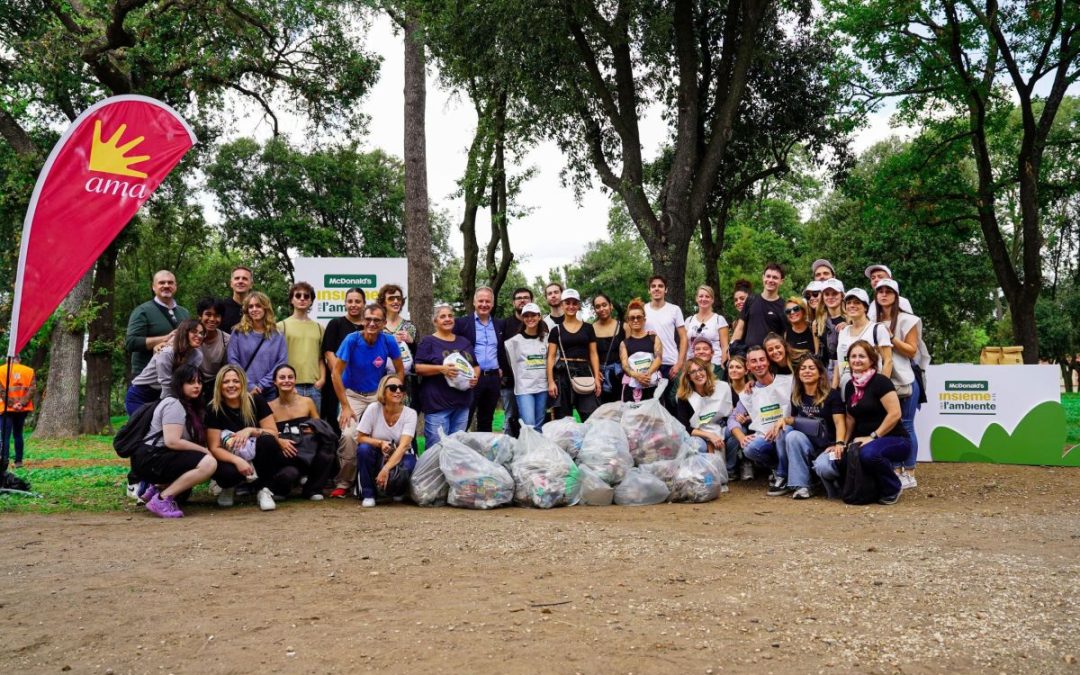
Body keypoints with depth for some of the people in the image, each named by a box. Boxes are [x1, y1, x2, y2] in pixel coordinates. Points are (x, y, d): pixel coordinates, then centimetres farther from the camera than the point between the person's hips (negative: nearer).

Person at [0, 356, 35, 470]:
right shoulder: (29, 371, 3)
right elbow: (32, 389, -5)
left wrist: (11, 404, -11)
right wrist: (22, 403, -9)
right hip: (23, 409, 3)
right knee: (18, 434, 15)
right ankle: (18, 461, 15)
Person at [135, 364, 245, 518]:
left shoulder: (191, 406, 19)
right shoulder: (173, 404, -11)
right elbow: (172, 441, -21)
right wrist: (205, 451, -14)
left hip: (163, 458, 10)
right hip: (150, 458, -10)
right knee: (208, 463, -27)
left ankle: (158, 488, 7)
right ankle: (162, 499, -20)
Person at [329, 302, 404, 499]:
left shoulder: (388, 341, -11)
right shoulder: (352, 340, -17)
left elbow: (400, 370, 3)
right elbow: (336, 373, -15)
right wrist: (345, 406, -16)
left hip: (377, 394, 2)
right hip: (352, 394, -2)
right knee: (348, 435, -23)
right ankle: (343, 483, -8)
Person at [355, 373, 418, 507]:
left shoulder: (410, 413, -15)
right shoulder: (373, 409, -13)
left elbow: (403, 445, -25)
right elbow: (360, 438, -8)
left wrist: (386, 469, -37)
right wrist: (380, 443, -27)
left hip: (399, 457, 0)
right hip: (377, 457, 0)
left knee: (408, 463, -34)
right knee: (363, 448, -31)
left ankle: (398, 492, 5)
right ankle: (368, 494, -12)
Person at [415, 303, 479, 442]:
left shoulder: (464, 342, 17)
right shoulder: (428, 342, 0)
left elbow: (476, 365, 23)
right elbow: (418, 368, -8)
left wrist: (475, 376, 0)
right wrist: (441, 369, -21)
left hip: (462, 404, 6)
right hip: (437, 404, -5)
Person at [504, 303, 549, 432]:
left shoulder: (545, 338, 8)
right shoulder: (516, 340, -3)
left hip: (542, 386, 4)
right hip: (524, 387, -4)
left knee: (539, 425, 9)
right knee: (529, 425, -14)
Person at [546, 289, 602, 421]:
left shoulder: (588, 328, 11)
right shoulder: (556, 330, 8)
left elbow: (593, 354, 10)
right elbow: (551, 357, 5)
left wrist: (597, 377, -1)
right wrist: (550, 381, -6)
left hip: (584, 373, 1)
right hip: (563, 374, 0)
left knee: (592, 416, -10)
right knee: (563, 418, 1)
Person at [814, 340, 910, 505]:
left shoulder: (880, 381, -12)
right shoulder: (850, 386, 11)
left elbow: (895, 414, -19)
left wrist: (873, 437, -19)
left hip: (894, 440, -6)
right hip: (863, 440, 6)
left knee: (868, 453, -42)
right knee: (823, 465, -16)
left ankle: (892, 489, -10)